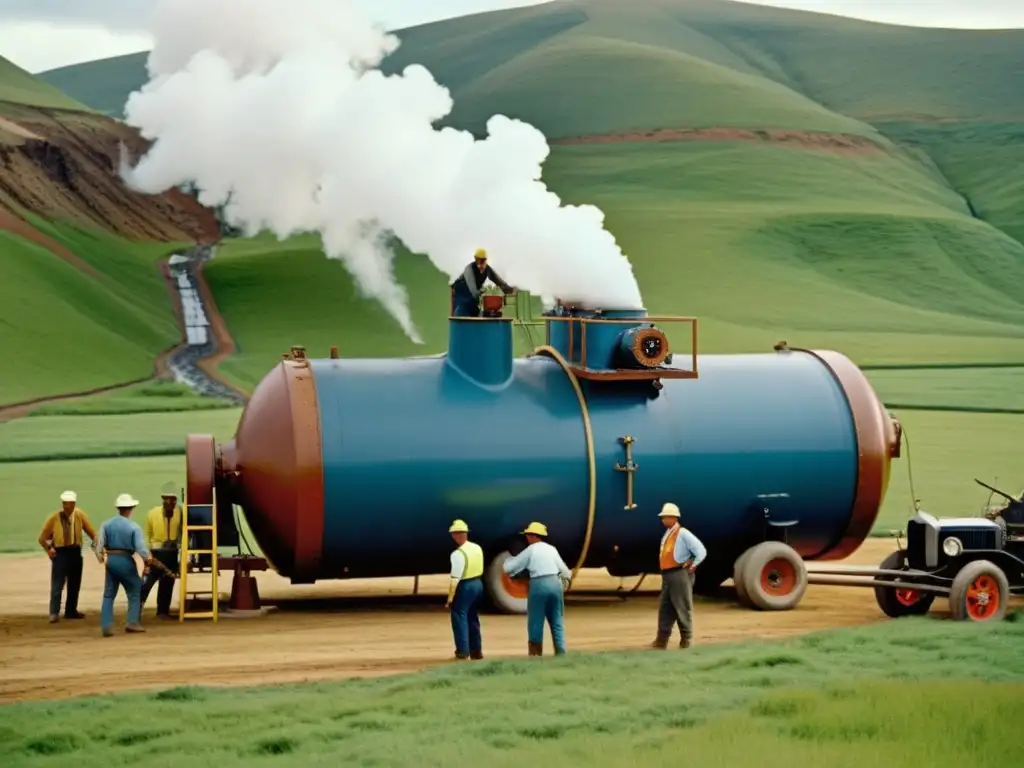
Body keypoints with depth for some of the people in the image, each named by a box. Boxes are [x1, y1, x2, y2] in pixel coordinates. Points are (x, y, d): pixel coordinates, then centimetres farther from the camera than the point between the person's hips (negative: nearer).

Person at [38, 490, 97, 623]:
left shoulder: (80, 515, -5)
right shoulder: (54, 517, -12)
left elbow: (92, 532, 2)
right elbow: (42, 538, -2)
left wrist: (97, 544, -8)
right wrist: (49, 550, -1)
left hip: (75, 552, 4)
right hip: (60, 552, -4)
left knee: (75, 584, 13)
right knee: (57, 584, -8)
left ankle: (71, 611, 27)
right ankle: (54, 613, -6)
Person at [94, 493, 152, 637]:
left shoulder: (106, 524, 0)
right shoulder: (134, 527, -10)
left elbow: (99, 544, 0)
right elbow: (140, 547, -13)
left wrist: (100, 558, 18)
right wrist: (148, 558, 7)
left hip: (111, 560, 3)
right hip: (126, 561, -3)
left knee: (109, 594, 10)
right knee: (135, 592, 14)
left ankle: (106, 626, 3)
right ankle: (132, 622, 9)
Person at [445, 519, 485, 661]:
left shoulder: (458, 554, -21)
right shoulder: (477, 548, 4)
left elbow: (455, 578, -22)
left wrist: (450, 598, -17)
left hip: (464, 586, -8)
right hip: (478, 584, 8)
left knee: (460, 617, 1)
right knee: (473, 618, 18)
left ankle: (463, 651, 0)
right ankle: (476, 650, 22)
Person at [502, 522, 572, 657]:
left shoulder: (530, 550, 0)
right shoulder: (552, 549, 14)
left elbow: (509, 567, 3)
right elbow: (564, 570, 22)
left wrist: (507, 561, 25)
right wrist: (567, 577, 43)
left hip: (539, 585, -5)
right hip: (555, 583, 5)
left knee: (536, 623, 4)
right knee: (557, 622, 11)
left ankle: (535, 654, 5)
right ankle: (561, 653, 8)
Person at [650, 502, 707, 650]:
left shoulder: (683, 534, -10)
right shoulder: (667, 535, 17)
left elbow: (701, 551, -14)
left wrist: (693, 566, -9)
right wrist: (664, 573, 16)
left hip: (679, 575, -9)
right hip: (667, 576, 9)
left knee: (683, 608, -2)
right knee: (664, 609, 6)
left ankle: (686, 640, 4)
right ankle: (662, 640, 7)